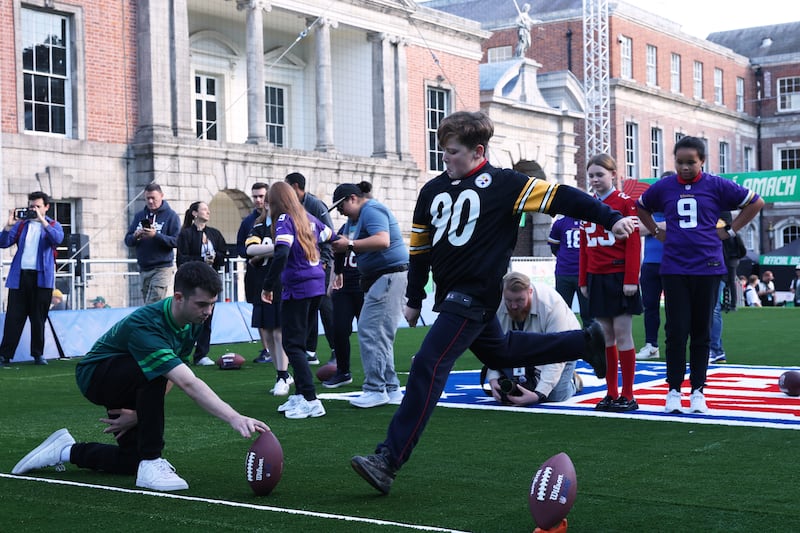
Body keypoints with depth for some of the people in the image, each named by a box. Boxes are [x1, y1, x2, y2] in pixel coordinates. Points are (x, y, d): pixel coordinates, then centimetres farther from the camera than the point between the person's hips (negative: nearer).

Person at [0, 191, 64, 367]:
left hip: (42, 278, -1)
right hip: (20, 276, 1)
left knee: (39, 318, 4)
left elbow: (57, 239, -14)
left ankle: (38, 354, 13)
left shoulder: (53, 225, 8)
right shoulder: (21, 224, 13)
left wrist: (42, 221, -21)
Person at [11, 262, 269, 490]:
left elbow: (173, 379, -4)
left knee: (134, 462, 2)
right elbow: (188, 384, -50)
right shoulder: (145, 326, -39)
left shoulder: (192, 321, -13)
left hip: (132, 385, 8)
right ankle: (151, 464, -27)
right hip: (95, 375, -8)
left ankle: (68, 451, 25)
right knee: (154, 372, -38)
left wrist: (140, 413, -15)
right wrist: (235, 418, -59)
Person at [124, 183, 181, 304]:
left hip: (162, 268, -5)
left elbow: (176, 241, -11)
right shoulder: (139, 216, 14)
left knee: (152, 306, -15)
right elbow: (127, 240, 11)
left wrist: (156, 235, -21)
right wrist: (135, 237, -12)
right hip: (143, 268, 6)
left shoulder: (171, 216, -1)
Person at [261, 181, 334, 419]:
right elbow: (331, 237, 21)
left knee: (293, 345, -4)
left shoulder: (285, 219, -10)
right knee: (299, 343, 16)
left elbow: (281, 254, -24)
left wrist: (268, 286, -17)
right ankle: (300, 395, 19)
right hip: (316, 286, 8)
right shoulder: (308, 217, 11)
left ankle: (311, 401, -10)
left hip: (297, 288, -8)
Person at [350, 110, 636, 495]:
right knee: (499, 353, 24)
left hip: (475, 295, -8)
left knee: (428, 368, -17)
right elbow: (419, 247, 15)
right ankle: (585, 342, 40)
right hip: (449, 293, 8)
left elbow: (559, 197, -9)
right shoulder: (433, 190, 9)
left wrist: (611, 218, -14)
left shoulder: (503, 184, -9)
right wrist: (414, 299, 17)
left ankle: (389, 461, -17)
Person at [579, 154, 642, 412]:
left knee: (622, 335, -3)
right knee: (605, 336, 7)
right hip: (597, 279, 5)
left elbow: (634, 243, -9)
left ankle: (628, 395, 3)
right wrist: (583, 281, 10)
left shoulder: (625, 202, -5)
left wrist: (631, 279, -14)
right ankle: (611, 393, 13)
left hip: (620, 277, -5)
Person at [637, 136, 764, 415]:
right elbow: (641, 207, 25)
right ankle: (674, 391, 6)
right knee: (676, 332, -3)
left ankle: (698, 391, 14)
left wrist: (729, 231, 4)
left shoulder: (717, 185, 1)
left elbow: (755, 202, 9)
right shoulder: (663, 187, 5)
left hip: (708, 268, 0)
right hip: (674, 270, 1)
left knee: (701, 333, 6)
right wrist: (656, 232, 13)